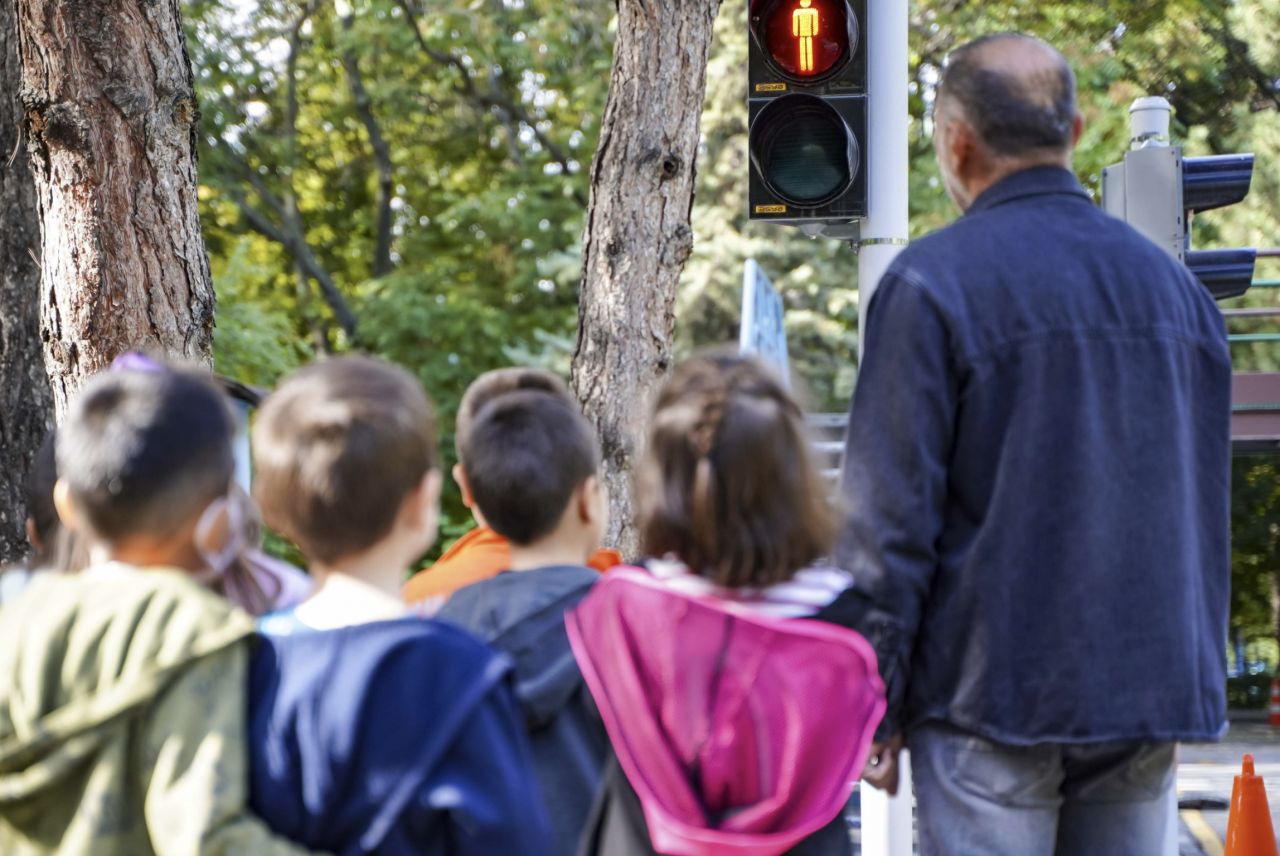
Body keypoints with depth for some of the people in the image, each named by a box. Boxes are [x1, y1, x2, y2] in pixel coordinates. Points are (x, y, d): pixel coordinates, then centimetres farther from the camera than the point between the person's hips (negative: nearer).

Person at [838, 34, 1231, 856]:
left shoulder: (932, 284, -7)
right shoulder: (1175, 284, 12)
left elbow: (890, 513, -9)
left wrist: (874, 704, -3)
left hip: (997, 699, -5)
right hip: (1150, 698, 5)